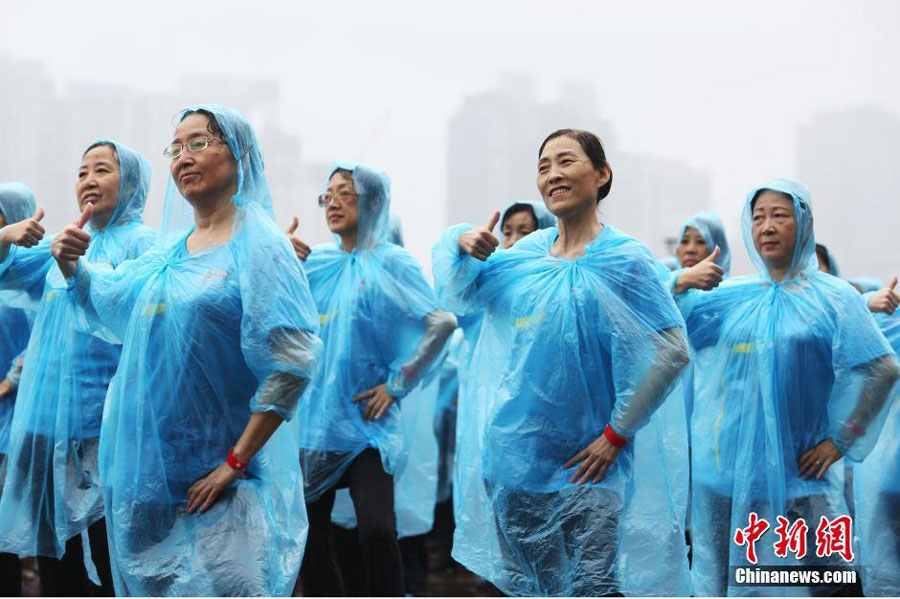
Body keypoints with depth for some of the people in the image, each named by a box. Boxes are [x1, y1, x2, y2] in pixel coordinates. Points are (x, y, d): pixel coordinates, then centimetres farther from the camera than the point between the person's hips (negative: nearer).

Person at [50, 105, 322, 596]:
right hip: (149, 469, 7)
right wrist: (71, 264, 6)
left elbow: (293, 362, -19)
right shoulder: (169, 249, 10)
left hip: (218, 485, -7)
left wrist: (236, 462, -20)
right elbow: (106, 297, 28)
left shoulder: (258, 245, -11)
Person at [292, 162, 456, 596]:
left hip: (367, 421, -5)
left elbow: (442, 323, -14)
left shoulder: (389, 263, -5)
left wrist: (397, 384, -14)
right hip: (316, 417, 5)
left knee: (376, 531, -16)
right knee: (308, 531, 7)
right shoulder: (315, 263, 10)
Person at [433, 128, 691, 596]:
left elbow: (671, 351, -13)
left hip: (585, 465, -5)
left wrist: (616, 435, -13)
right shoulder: (526, 253, 7)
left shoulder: (624, 259, -9)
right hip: (515, 455, 5)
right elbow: (458, 298, 15)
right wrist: (462, 246, -7)